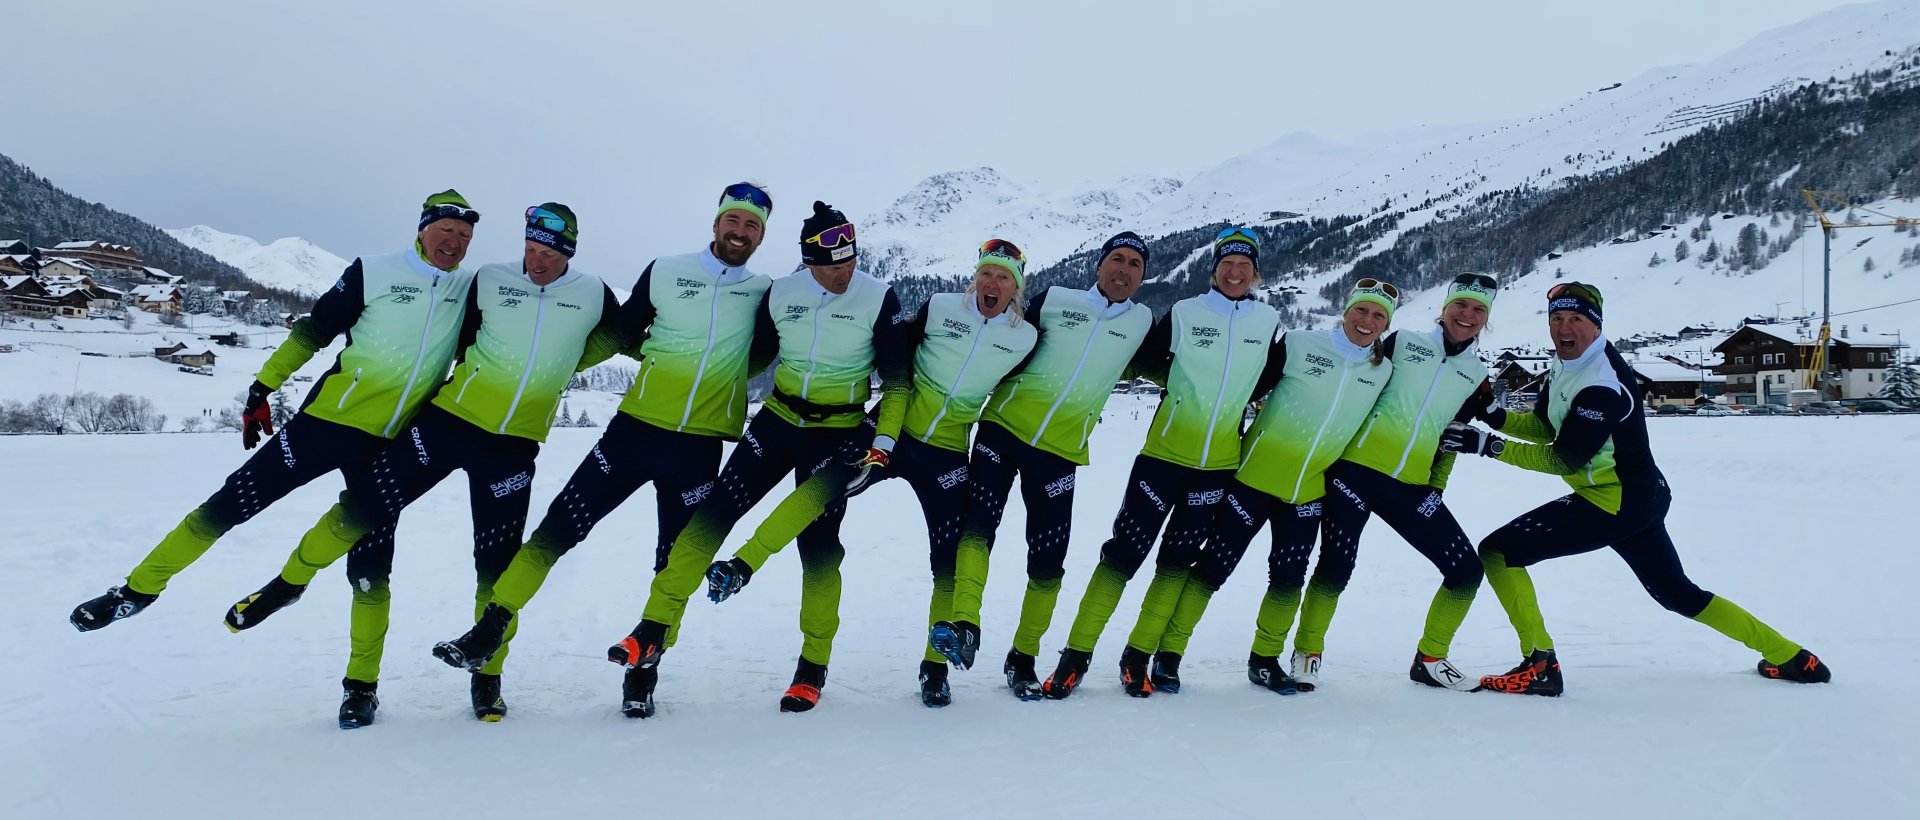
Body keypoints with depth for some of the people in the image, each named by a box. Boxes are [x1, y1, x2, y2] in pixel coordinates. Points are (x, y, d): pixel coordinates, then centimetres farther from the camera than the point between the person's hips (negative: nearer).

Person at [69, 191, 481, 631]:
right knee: (240, 497, -3)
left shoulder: (472, 287, 2)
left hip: (393, 442, 3)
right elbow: (313, 330, -2)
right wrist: (261, 391, -2)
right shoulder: (374, 272, -8)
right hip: (334, 416, -3)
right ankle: (140, 587, 13)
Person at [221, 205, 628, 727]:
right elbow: (460, 343, 12)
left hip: (512, 446, 0)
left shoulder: (593, 296, -1)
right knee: (361, 510, -5)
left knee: (497, 565, 2)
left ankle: (487, 680, 20)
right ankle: (289, 583, 21)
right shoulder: (489, 281, -2)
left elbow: (618, 336, 19)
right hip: (449, 418, 0)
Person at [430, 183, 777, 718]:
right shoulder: (664, 272, 2)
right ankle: (490, 633, 7)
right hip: (637, 427, 0)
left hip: (700, 447, 0)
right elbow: (619, 334, 13)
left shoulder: (766, 293, 3)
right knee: (560, 526, -3)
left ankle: (642, 673, 21)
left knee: (674, 563, 7)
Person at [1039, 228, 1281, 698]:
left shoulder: (1269, 322, 2)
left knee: (1177, 559, 8)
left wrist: (1239, 398, 5)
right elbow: (1144, 361, 4)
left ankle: (1139, 655, 18)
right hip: (1166, 449, -3)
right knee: (1125, 550, -6)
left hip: (1220, 462, 3)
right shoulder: (1184, 314, -5)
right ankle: (1077, 654, 1)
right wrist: (1185, 386, -1)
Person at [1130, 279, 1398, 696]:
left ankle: (1265, 660, 26)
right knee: (1214, 564, -2)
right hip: (1257, 474, -4)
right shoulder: (1298, 344, -10)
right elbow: (1246, 385, -6)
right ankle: (1167, 652, 6)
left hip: (1309, 488, 4)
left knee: (1289, 577, 7)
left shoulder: (1384, 371, 4)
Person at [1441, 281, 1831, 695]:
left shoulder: (1601, 387, -24)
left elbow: (1565, 460, -23)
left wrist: (1490, 446, -26)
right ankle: (1789, 656, 34)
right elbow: (1545, 427, 13)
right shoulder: (1566, 365, 5)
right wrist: (1496, 417, -5)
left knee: (1497, 552, -13)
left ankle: (1539, 665, -10)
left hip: (1614, 503, -10)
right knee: (1678, 594, 23)